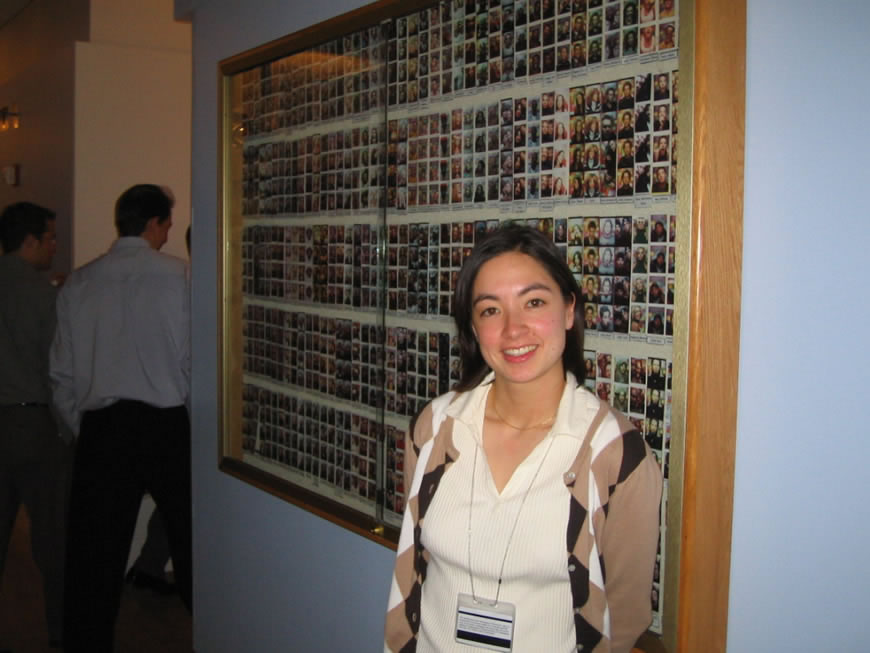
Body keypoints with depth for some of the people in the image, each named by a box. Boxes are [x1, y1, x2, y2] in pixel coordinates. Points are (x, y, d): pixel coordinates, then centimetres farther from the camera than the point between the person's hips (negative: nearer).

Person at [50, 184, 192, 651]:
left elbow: (62, 373, 8)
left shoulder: (78, 284, 6)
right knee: (191, 545, 11)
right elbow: (195, 359, -8)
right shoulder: (179, 276, -6)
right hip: (167, 424, -2)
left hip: (101, 427, 3)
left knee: (94, 558, 11)